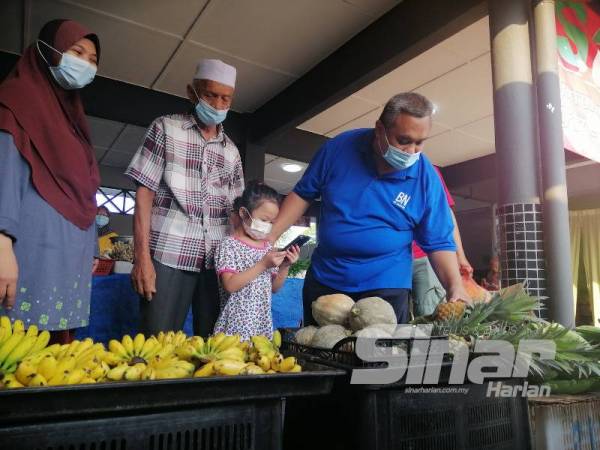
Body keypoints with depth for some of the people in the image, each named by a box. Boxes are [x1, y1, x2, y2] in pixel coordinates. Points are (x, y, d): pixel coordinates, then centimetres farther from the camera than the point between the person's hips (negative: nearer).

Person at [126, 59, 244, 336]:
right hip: (169, 254, -3)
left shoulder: (231, 151, 15)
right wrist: (142, 256, -9)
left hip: (218, 260, 4)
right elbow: (145, 192, -1)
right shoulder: (166, 128, 5)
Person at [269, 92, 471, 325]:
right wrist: (270, 236, -7)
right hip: (323, 280, 3)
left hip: (386, 288, -2)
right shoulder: (340, 147, -9)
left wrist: (455, 286, -21)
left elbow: (439, 243, -6)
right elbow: (303, 194, 0)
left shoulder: (426, 179, -12)